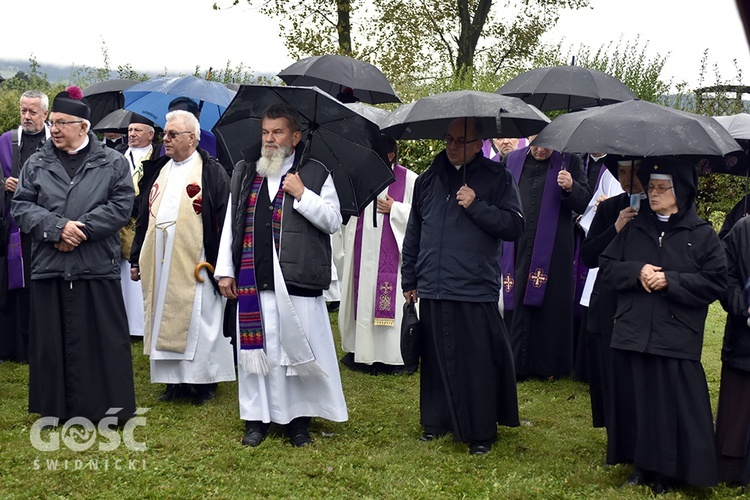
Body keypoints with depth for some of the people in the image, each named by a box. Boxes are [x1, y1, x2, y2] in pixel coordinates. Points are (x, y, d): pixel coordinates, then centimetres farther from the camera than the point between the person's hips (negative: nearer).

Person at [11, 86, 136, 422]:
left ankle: (107, 405, 13)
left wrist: (82, 229, -13)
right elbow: (21, 206, 4)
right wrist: (57, 227, -12)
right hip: (49, 267, 2)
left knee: (102, 337, 2)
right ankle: (55, 406, 18)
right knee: (52, 338, 6)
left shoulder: (113, 163, 3)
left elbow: (121, 205, -4)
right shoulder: (36, 164, 9)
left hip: (97, 267, -2)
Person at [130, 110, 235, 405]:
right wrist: (137, 258, 14)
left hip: (194, 264, -6)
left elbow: (224, 221, -8)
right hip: (159, 264, 6)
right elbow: (144, 217, 19)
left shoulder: (212, 172, -3)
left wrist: (219, 264, -14)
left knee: (198, 321, -2)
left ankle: (205, 381, 10)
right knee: (164, 319, 9)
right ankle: (175, 380, 18)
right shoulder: (158, 171, 15)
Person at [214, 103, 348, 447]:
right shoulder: (244, 173, 14)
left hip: (297, 279, -2)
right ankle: (256, 417, 16)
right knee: (256, 346, 6)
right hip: (252, 279, 3)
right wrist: (225, 271, 7)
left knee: (297, 347, 1)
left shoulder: (315, 174, 5)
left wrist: (302, 195, -10)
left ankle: (298, 418, 14)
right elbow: (231, 223, 13)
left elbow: (333, 221, 0)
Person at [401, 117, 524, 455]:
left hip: (476, 291, -4)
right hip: (433, 289, 4)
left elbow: (514, 226, -6)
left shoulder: (497, 179, 2)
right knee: (436, 359, 11)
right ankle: (436, 421, 26)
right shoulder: (428, 180, 13)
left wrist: (476, 207, -15)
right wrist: (409, 280, 19)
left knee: (477, 363, -2)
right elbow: (413, 234, 19)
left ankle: (481, 433, 10)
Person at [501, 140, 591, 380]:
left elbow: (585, 203, -2)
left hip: (553, 250, -2)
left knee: (551, 306, 2)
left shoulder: (569, 162, 2)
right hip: (518, 249, 2)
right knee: (516, 305, 3)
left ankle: (550, 366, 12)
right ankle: (517, 365, 10)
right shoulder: (513, 160, 10)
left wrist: (571, 187, -21)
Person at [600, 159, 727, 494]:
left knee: (674, 405, -1)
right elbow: (606, 266, 10)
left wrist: (670, 280, -14)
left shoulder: (702, 234, 1)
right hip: (631, 336, 4)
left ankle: (669, 472, 12)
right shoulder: (634, 229, 13)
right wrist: (636, 271, -9)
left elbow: (716, 282, -6)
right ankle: (642, 464, 20)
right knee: (635, 401, 6)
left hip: (676, 339, -3)